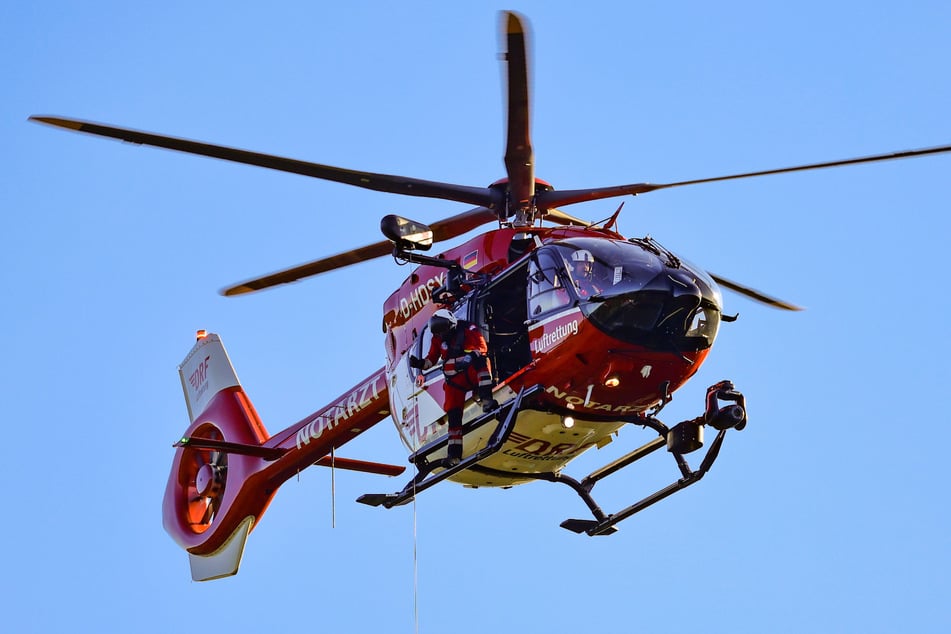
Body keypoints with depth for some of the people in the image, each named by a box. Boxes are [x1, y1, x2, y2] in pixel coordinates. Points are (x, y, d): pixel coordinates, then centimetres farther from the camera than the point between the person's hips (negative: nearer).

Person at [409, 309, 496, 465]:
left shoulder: (468, 330, -5)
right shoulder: (438, 339, 10)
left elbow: (482, 347, -14)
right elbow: (432, 358, 15)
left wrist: (469, 358, -32)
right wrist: (420, 363, -6)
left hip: (473, 373, -4)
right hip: (454, 380, 4)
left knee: (482, 361, -37)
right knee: (453, 414, -8)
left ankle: (486, 401, -46)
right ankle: (454, 454, -6)